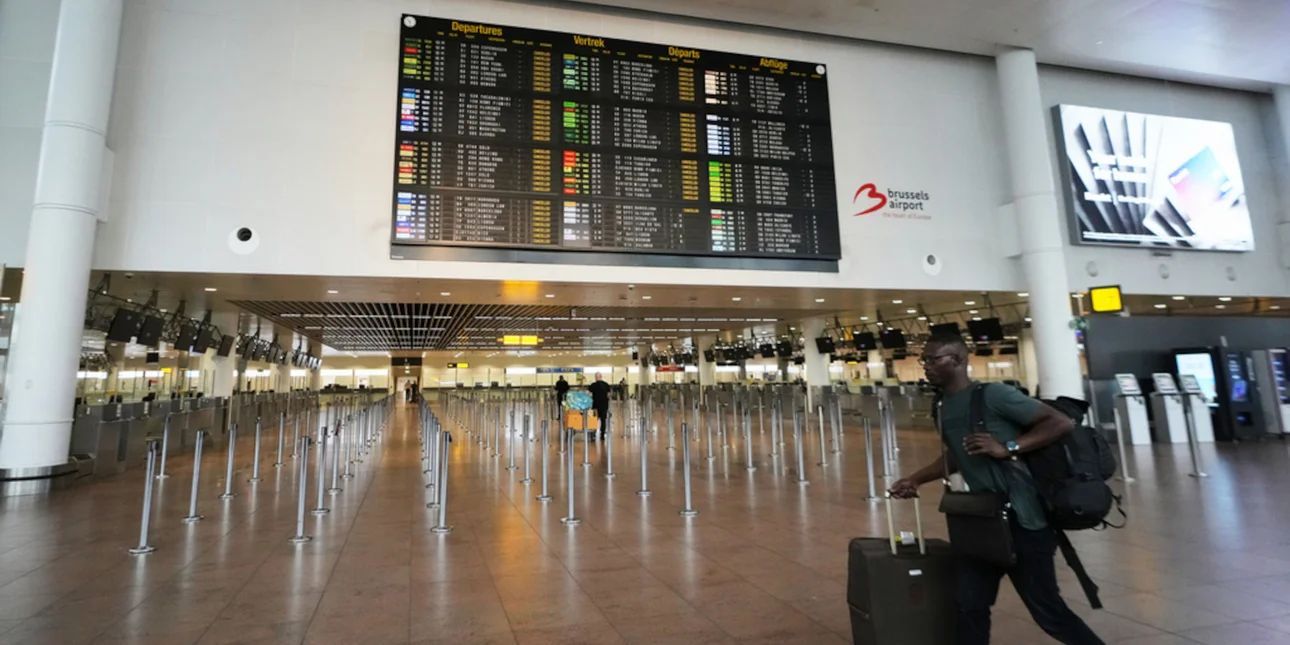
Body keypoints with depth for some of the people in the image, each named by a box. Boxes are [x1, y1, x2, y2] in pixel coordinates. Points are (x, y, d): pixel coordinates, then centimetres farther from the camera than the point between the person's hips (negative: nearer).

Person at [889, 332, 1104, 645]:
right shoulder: (944, 408, 8)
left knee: (1047, 611, 5)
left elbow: (1061, 422, -17)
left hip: (1021, 520, -8)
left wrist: (1007, 448, -26)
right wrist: (916, 480, 14)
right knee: (970, 605, 11)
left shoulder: (993, 395, -16)